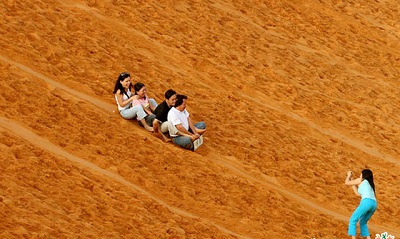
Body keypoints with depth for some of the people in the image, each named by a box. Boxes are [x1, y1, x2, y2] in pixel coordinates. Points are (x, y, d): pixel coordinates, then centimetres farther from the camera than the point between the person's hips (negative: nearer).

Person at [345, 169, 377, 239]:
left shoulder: (360, 180, 13)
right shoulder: (370, 184, 33)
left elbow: (347, 183, 20)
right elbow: (358, 193, 38)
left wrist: (348, 176, 42)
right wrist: (351, 179, 46)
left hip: (366, 202, -7)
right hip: (374, 204, 7)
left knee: (353, 220, -2)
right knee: (363, 222, 22)